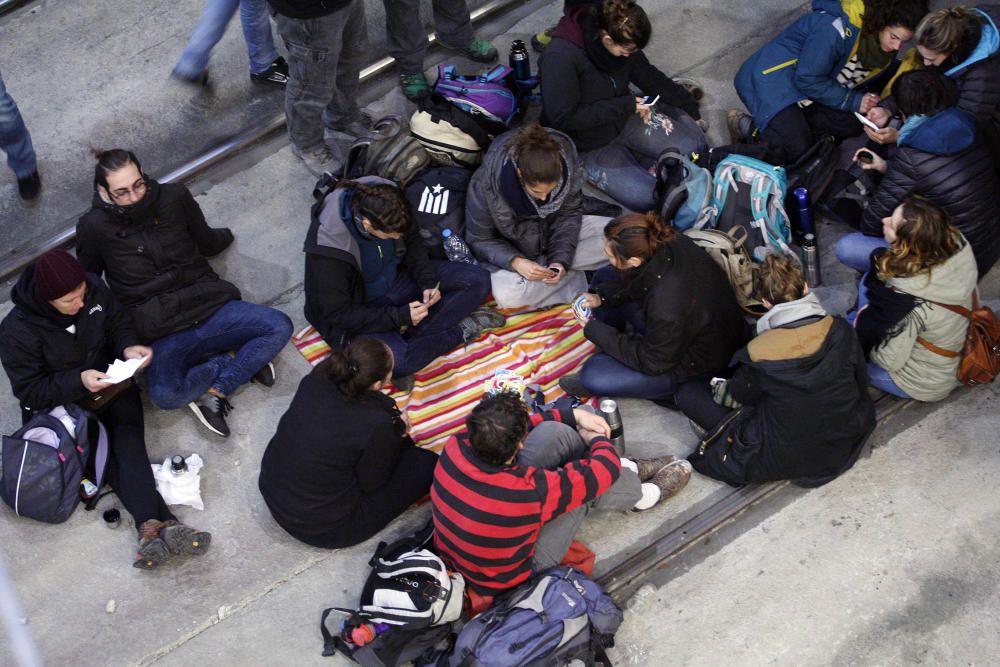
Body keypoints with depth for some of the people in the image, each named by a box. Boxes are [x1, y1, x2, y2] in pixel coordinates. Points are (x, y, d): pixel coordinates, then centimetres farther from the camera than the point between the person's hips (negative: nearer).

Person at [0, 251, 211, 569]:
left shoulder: (94, 289, -10)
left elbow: (118, 324, 8)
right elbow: (29, 391, -14)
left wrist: (128, 347, -14)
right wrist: (78, 381, -29)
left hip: (109, 380, 3)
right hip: (58, 406, -3)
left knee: (128, 440, -25)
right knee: (103, 454, -26)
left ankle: (150, 526, -43)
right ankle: (162, 522, -42)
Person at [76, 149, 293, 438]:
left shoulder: (174, 197, 2)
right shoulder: (94, 227, -2)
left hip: (208, 305, 3)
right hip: (162, 334, -3)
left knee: (280, 326, -18)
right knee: (165, 394, -33)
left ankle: (215, 392, -13)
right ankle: (239, 360, -9)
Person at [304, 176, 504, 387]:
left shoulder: (387, 205, -19)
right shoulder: (328, 245, -34)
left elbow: (413, 244, 3)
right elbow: (338, 315, -25)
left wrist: (428, 281, -13)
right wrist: (399, 316, -28)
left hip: (396, 279, 6)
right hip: (357, 311, -6)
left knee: (478, 281, -7)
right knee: (394, 359, -36)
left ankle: (410, 337, -16)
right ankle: (459, 331, -9)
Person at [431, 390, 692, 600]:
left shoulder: (456, 446, -24)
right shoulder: (529, 491, -38)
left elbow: (504, 429, -1)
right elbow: (607, 468, -24)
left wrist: (573, 415, -1)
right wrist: (597, 439, -1)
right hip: (503, 580, -5)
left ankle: (629, 470, 18)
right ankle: (643, 494, 27)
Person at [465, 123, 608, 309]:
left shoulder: (567, 164, -23)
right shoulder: (485, 184, -30)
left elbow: (569, 214, -8)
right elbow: (479, 239, -17)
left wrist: (561, 259, -22)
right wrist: (515, 262, -33)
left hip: (556, 235, 2)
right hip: (514, 250, -2)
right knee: (508, 296, -34)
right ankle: (576, 281, -15)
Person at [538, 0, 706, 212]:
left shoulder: (622, 43, -8)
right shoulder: (559, 58, -30)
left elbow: (649, 77, 9)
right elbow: (563, 118, -29)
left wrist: (689, 106, 9)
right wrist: (625, 105, -26)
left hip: (625, 119, 6)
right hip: (588, 144, -6)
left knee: (695, 147, -9)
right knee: (650, 197, -21)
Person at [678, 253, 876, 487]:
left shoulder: (758, 354, -26)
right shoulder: (839, 329, -17)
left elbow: (742, 395, -3)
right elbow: (862, 383, 0)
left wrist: (723, 388, 21)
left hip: (785, 458, -4)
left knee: (687, 393, 1)